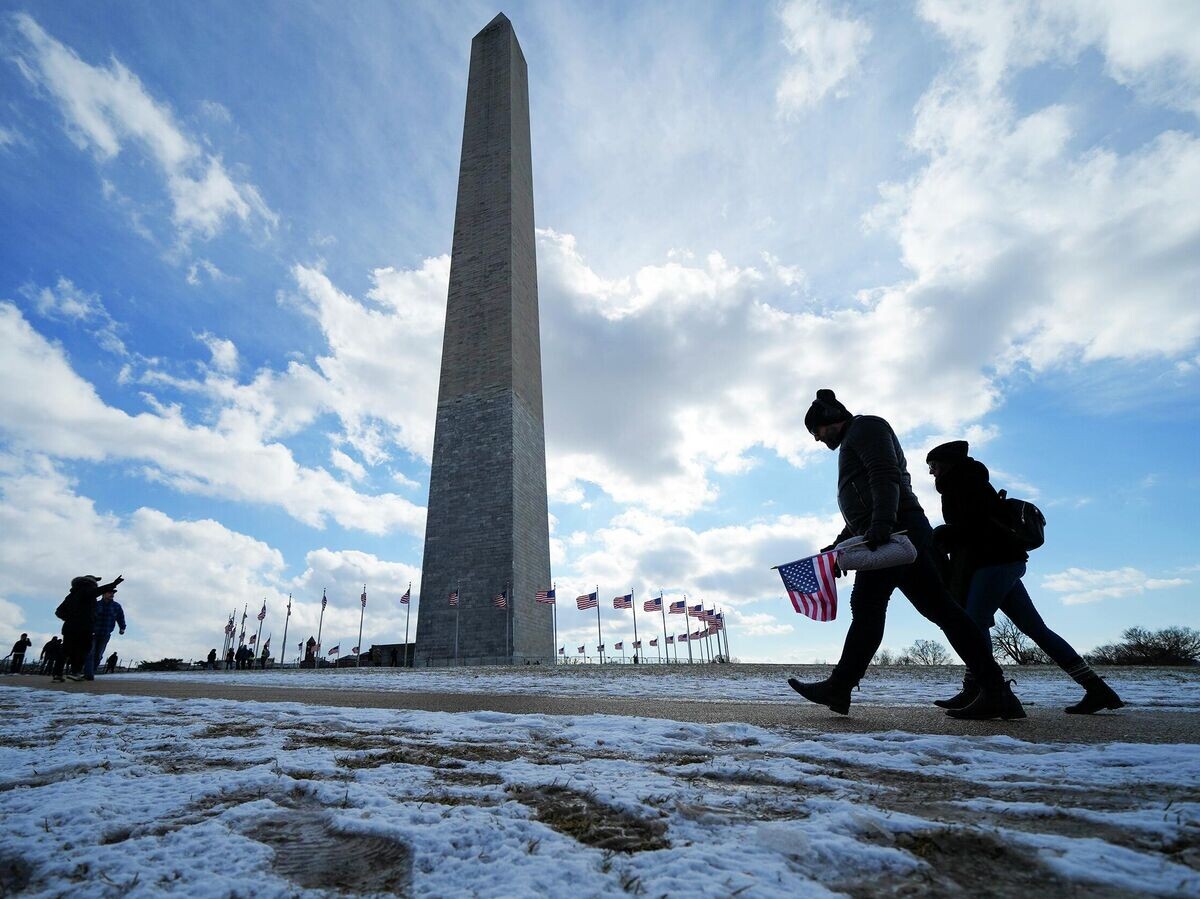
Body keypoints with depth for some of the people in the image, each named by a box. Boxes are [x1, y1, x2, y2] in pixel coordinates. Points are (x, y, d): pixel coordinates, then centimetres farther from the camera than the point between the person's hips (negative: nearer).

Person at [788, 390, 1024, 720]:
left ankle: (839, 687, -10)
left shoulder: (865, 426, 2)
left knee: (867, 604, -12)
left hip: (897, 531, -10)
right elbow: (864, 510, 33)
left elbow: (886, 476, -16)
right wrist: (838, 545, 27)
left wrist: (881, 525, -28)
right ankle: (996, 694, 3)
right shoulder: (853, 445, 32)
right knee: (941, 609, 4)